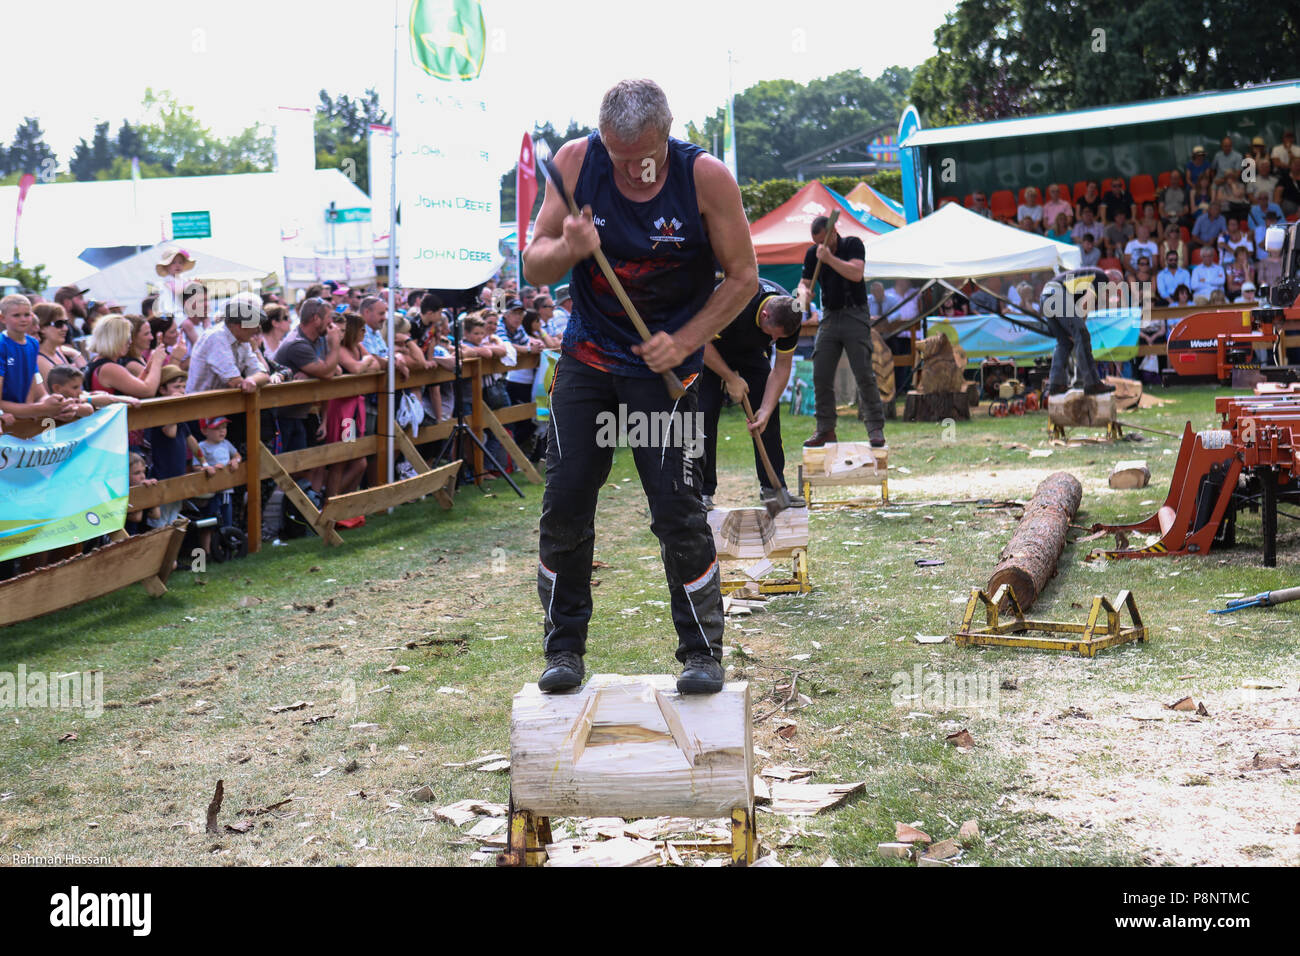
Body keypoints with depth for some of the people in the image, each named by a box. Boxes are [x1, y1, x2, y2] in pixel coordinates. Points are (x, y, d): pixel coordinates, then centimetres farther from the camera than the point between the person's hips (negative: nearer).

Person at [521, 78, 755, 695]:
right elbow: (534, 268, -2)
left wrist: (684, 342, -15)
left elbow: (743, 276, -5)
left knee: (678, 511, -7)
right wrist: (567, 250, -25)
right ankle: (564, 647, 17)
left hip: (665, 367, -2)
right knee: (564, 505, 2)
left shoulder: (705, 177, -14)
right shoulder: (576, 163, -8)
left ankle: (702, 651, 8)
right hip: (586, 360, 3)